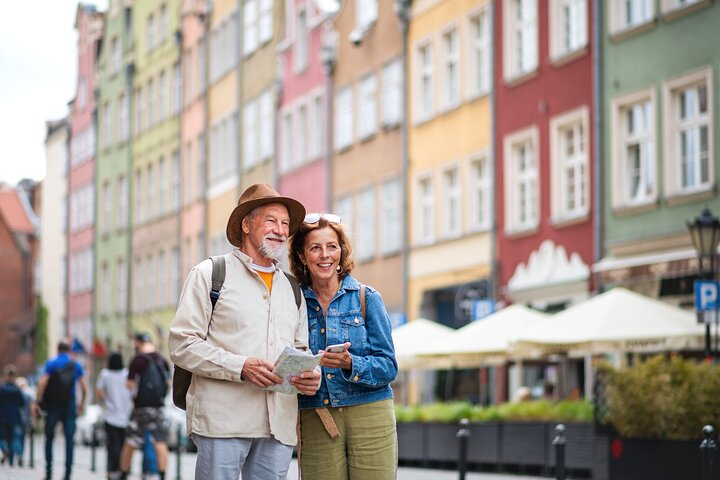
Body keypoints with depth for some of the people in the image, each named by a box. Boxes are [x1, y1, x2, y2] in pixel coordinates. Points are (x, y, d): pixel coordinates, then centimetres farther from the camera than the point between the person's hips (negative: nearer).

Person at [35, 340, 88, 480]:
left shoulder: (51, 364, -2)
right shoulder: (76, 366, 4)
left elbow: (42, 383, -13)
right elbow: (84, 388, 2)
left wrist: (37, 402, -9)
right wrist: (82, 404, 15)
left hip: (53, 405, -1)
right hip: (70, 406, 1)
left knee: (49, 438, 10)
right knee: (69, 439, 1)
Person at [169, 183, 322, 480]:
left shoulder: (292, 289, 23)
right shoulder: (210, 274, 6)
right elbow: (181, 345, -2)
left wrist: (311, 376, 1)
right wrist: (241, 367, -15)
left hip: (279, 425, 5)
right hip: (223, 420, -5)